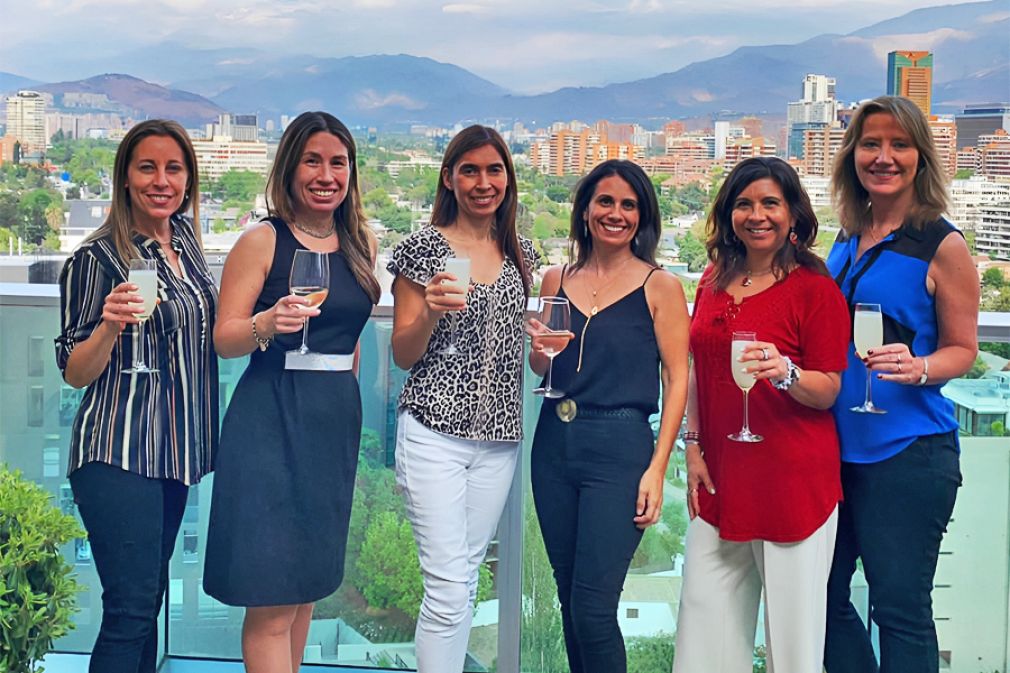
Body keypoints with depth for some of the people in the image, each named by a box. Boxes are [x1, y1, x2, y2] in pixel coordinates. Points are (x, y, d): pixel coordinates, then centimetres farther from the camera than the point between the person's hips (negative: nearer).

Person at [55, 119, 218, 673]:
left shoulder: (185, 244, 11)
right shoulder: (98, 258, -10)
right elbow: (75, 373, -8)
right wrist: (109, 325, -26)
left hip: (175, 450, 7)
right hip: (118, 456, -7)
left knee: (148, 603, 14)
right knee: (130, 611, -9)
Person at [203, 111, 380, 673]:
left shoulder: (361, 243, 10)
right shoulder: (263, 241, -6)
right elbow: (224, 338, -8)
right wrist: (267, 323, -27)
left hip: (337, 418, 6)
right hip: (272, 417, -6)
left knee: (309, 581, 14)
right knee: (272, 598, -6)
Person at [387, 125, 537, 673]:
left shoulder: (521, 253, 11)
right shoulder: (423, 248, -3)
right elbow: (403, 355, -2)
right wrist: (431, 311, -19)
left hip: (500, 436, 5)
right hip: (435, 431, -5)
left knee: (468, 576, 12)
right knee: (448, 584, -9)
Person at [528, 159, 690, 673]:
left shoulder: (660, 287, -3)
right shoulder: (557, 280, 9)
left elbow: (676, 380, -5)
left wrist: (657, 468, -12)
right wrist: (539, 353, -6)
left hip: (620, 447, -5)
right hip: (554, 443, 5)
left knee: (592, 606, -7)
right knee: (569, 598, 12)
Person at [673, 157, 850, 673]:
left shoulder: (814, 287, -8)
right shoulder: (715, 279, 9)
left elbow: (829, 392, -8)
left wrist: (785, 373, -27)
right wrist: (694, 446, 9)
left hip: (793, 479, -5)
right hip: (720, 475, 6)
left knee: (792, 617, 3)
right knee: (705, 610, 10)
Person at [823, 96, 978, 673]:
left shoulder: (942, 245, -7)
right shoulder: (849, 241, 10)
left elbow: (963, 349, -5)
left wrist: (918, 368, -24)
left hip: (907, 451, -6)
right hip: (838, 445, 7)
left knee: (899, 607, 0)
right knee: (824, 593, 12)